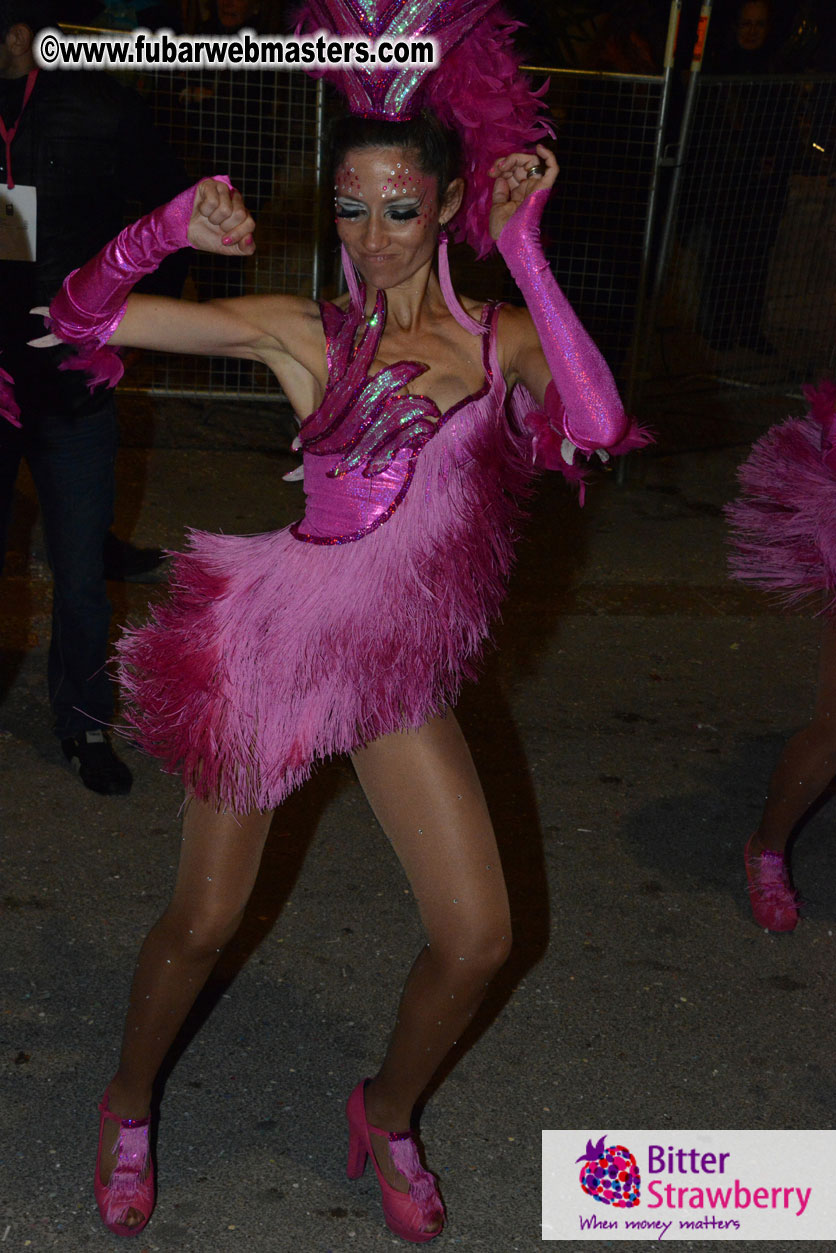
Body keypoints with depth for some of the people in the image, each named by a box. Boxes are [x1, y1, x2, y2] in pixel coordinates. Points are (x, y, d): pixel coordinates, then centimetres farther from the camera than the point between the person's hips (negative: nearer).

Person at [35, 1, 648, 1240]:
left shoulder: (501, 336, 1)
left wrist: (525, 253, -20)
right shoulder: (296, 332, -4)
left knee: (477, 938, 4)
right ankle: (127, 1106, 39)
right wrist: (173, 225, -19)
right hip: (276, 644, -2)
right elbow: (84, 313, -3)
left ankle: (388, 1116, 34)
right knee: (203, 923, 9)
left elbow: (596, 426, -21)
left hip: (403, 671, 3)